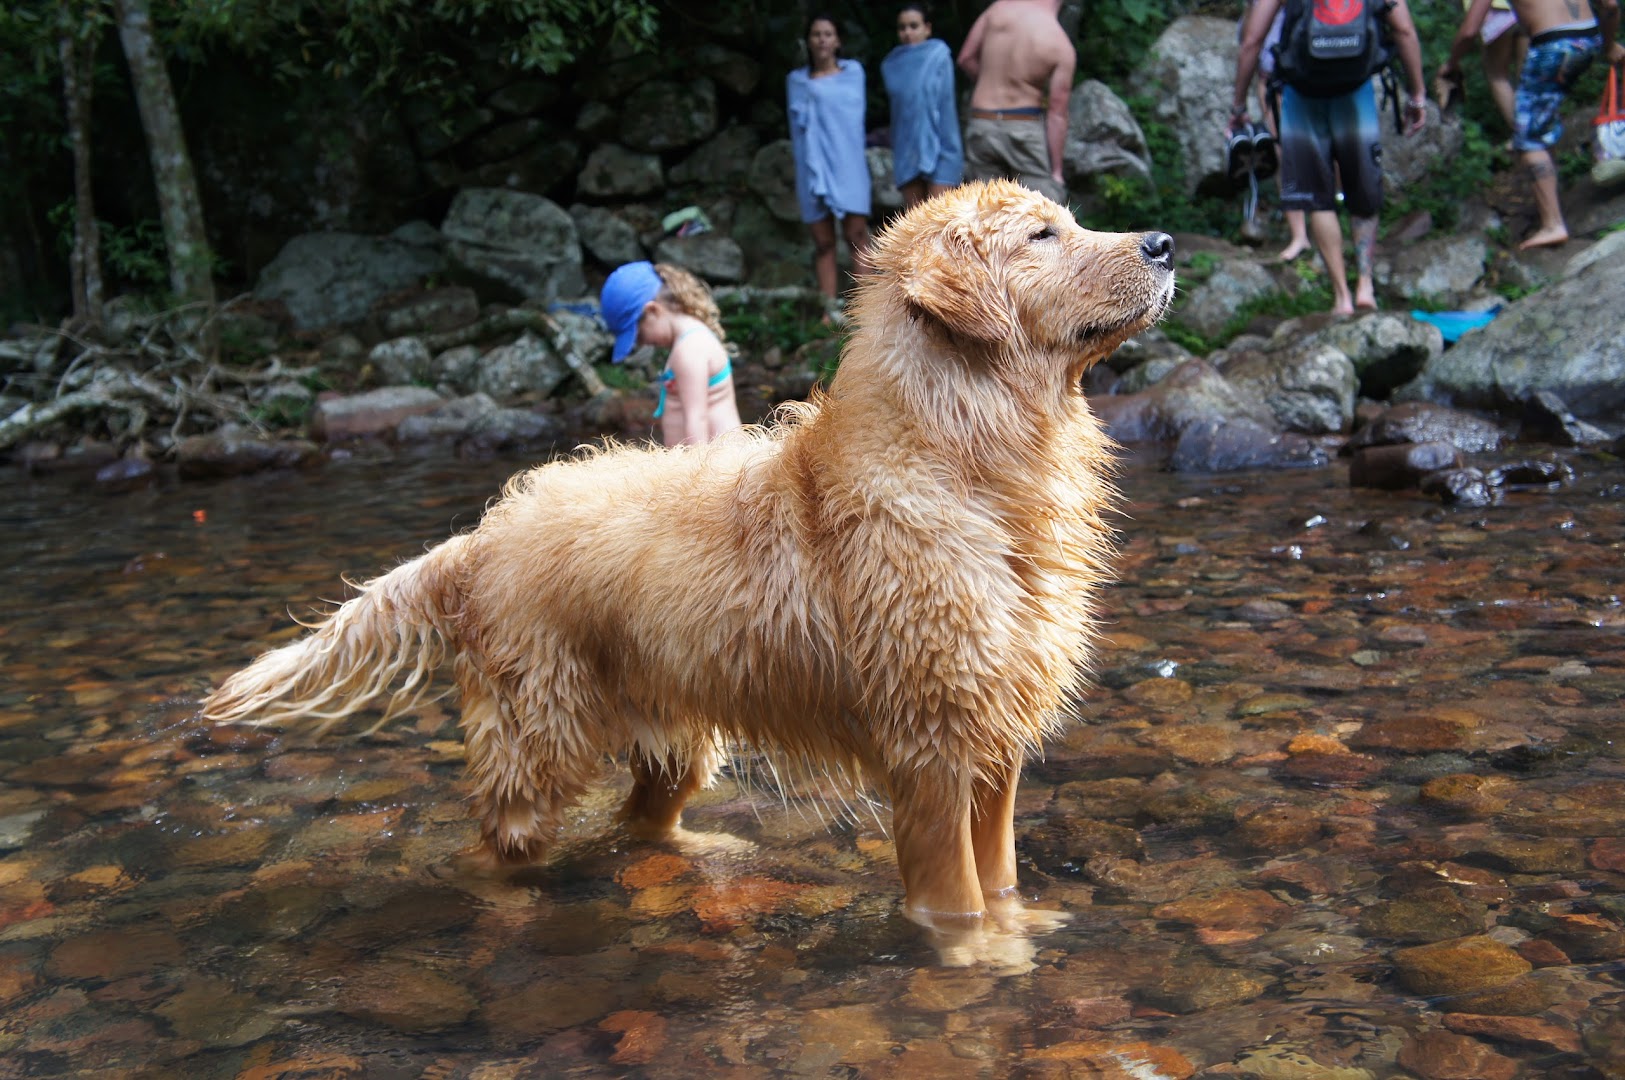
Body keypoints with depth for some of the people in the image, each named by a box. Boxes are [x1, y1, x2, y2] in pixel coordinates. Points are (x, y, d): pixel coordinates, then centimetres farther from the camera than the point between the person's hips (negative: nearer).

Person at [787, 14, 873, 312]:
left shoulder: (852, 71, 13)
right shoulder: (797, 80, 14)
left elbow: (854, 115, 10)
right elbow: (798, 123, 9)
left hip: (847, 164, -1)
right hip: (813, 166, 1)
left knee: (856, 233, -10)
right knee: (823, 242, -1)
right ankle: (829, 309, 0)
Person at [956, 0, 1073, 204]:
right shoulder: (1062, 46, -9)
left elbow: (966, 59, 6)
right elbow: (1057, 115, -10)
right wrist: (1056, 170, -6)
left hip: (982, 126, 3)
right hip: (1026, 127, -3)